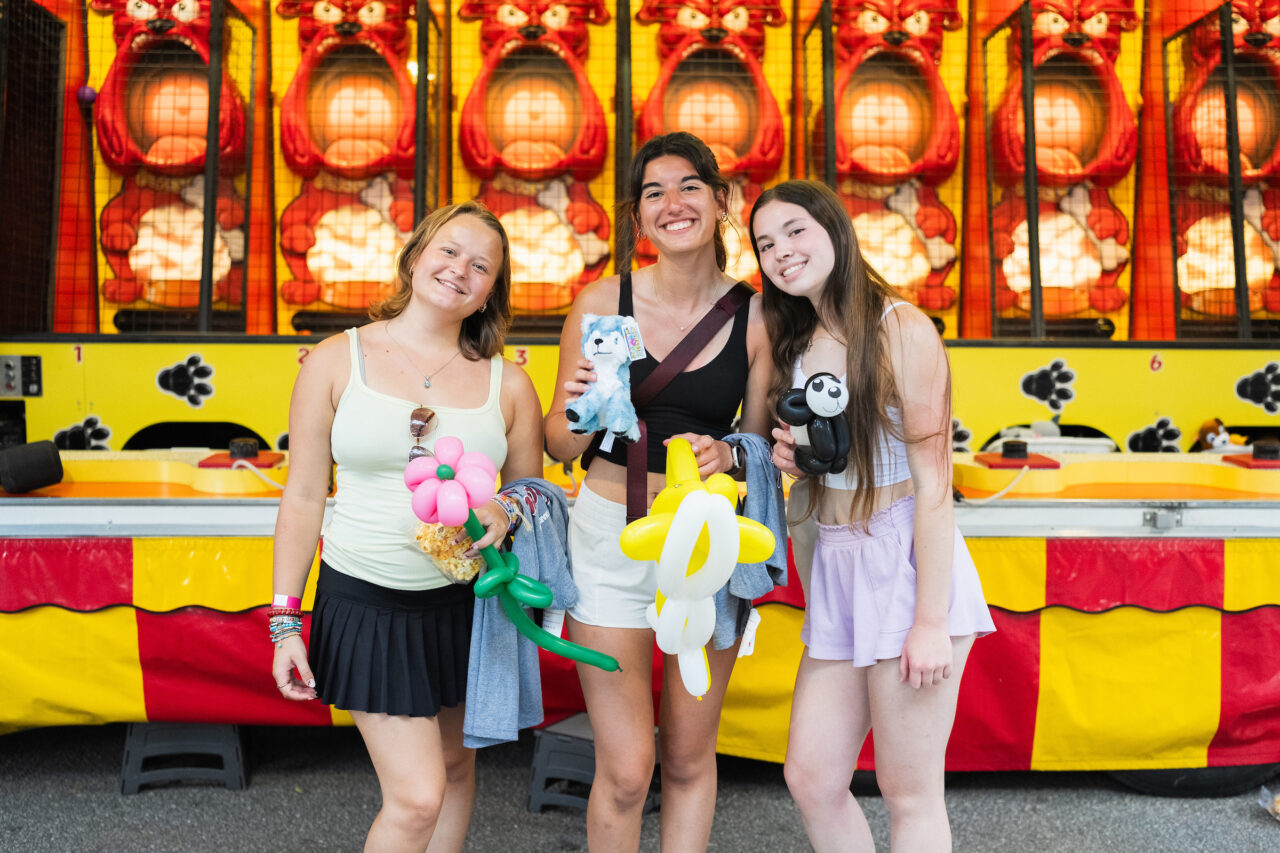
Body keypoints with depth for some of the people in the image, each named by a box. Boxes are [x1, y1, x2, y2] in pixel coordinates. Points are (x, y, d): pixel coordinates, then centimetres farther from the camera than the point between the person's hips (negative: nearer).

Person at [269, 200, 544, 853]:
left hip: (464, 601, 3)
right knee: (416, 797, -6)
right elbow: (302, 498, -1)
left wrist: (506, 514, -15)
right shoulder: (336, 361, -4)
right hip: (366, 600, -3)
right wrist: (285, 620, -3)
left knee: (453, 764, 19)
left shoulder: (507, 385, 1)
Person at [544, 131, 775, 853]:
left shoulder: (756, 317, -3)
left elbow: (762, 446, 6)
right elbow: (560, 445, 1)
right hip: (611, 536, -1)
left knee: (689, 758, 15)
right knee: (626, 770, 1)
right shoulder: (602, 302, -5)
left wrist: (728, 455, -16)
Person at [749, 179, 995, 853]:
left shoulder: (900, 329, -11)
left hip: (905, 559, -7)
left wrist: (931, 621, -17)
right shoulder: (797, 342, 12)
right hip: (835, 564, 8)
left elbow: (932, 480, -14)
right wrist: (789, 459, 0)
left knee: (908, 792, 3)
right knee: (811, 779, 9)